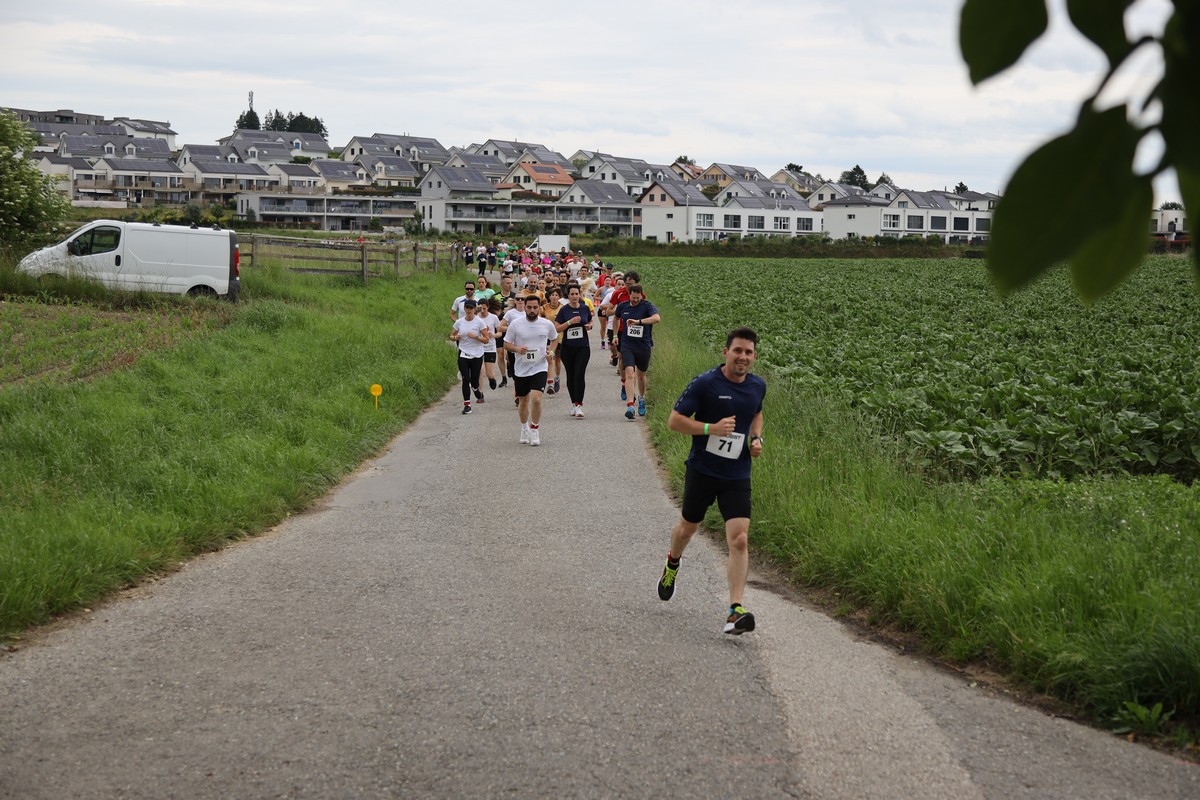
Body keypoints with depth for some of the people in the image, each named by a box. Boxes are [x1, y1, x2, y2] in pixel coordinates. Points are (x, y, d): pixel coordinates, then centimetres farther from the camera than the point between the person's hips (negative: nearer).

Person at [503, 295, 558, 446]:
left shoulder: (547, 324, -1)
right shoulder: (516, 324, -5)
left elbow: (554, 339, 18)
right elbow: (506, 344, 2)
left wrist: (551, 350, -1)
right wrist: (517, 349, -18)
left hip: (540, 367, -1)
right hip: (521, 368, 1)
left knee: (536, 398, -18)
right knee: (523, 400, 12)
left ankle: (535, 429, -1)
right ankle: (524, 429, 34)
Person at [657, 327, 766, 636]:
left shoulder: (758, 386, 4)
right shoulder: (704, 383, -13)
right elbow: (674, 420, -12)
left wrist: (757, 438, 7)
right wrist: (712, 428, -24)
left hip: (737, 476, 2)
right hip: (701, 470, -2)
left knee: (740, 540, -13)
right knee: (687, 528, 18)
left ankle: (735, 611, -15)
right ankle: (672, 565, 54)